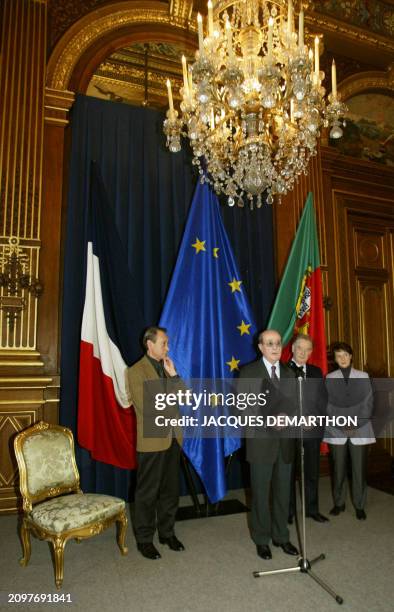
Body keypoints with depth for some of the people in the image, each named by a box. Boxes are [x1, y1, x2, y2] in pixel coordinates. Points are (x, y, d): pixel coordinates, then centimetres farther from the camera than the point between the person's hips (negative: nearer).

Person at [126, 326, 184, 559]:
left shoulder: (167, 367, 10)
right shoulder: (136, 371, -12)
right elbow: (147, 408, -20)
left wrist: (174, 375, -8)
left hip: (173, 439, 7)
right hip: (151, 441, -6)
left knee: (171, 489, 16)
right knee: (148, 492, 7)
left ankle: (167, 532, 32)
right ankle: (144, 539, 23)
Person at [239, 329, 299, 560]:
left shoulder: (289, 373, 8)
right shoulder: (249, 372, -7)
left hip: (285, 443, 4)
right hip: (261, 443, -4)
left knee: (283, 493, 16)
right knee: (261, 494, 10)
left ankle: (281, 536, 34)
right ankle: (262, 539, 28)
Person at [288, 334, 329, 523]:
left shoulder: (316, 372, 11)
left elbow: (323, 399, 8)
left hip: (312, 429, 4)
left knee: (312, 472, 13)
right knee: (288, 472, 7)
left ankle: (312, 509, 28)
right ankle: (288, 511, 20)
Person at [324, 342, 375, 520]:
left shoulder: (363, 377, 4)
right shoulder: (329, 378, 4)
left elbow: (368, 403, 1)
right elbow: (328, 405, 1)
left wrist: (356, 425, -8)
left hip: (359, 430, 0)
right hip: (337, 431, 0)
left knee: (359, 469, 3)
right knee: (339, 468, 6)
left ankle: (359, 506, 17)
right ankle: (339, 503, 20)